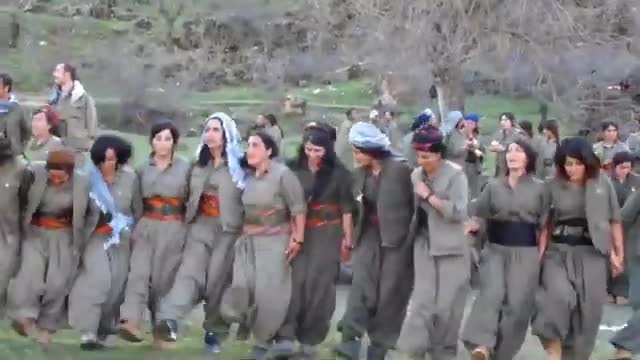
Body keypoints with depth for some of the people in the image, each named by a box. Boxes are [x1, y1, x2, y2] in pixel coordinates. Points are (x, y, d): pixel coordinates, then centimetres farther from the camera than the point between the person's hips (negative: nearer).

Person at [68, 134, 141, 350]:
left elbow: (138, 209, 6)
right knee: (96, 280, -17)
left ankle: (104, 329, 24)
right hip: (97, 236, -2)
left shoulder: (130, 178, -4)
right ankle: (88, 332, -20)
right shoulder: (90, 177, -7)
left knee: (116, 284, 5)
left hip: (121, 238, 2)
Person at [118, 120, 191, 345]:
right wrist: (134, 225, 7)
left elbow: (192, 199, 5)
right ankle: (130, 321, -31)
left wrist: (188, 228, 1)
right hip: (146, 227, 1)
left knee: (164, 279, 1)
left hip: (173, 230, -1)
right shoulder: (143, 168, 9)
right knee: (139, 272, -16)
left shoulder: (185, 168, 3)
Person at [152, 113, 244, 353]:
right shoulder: (199, 164, 16)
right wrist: (188, 217, 16)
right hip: (200, 226, 4)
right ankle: (169, 321, -35)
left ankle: (215, 332, 11)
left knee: (218, 280, -2)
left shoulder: (239, 165, -3)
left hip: (228, 229, -4)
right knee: (190, 271, -15)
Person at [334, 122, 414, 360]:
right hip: (369, 237, 5)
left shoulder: (400, 170, -12)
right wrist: (355, 236, 14)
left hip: (396, 238, -4)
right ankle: (351, 340, -18)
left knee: (389, 293, 0)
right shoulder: (360, 175, 8)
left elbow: (414, 203, -11)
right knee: (361, 285, -11)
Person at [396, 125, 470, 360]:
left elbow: (458, 211, -18)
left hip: (451, 248, -3)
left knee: (447, 304, 3)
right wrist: (412, 232, 7)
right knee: (422, 300, -3)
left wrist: (429, 196, -17)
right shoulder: (416, 175, 6)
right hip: (424, 245, 3)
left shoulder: (456, 174, -9)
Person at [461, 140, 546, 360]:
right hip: (495, 249, 1)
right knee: (491, 293, -21)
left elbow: (544, 225, 5)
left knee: (517, 304, -4)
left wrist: (542, 254, -2)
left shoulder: (539, 188, 4)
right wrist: (460, 232, -8)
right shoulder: (493, 186, 8)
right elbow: (479, 218, 8)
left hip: (526, 252, 0)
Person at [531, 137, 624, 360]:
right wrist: (539, 254, -4)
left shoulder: (603, 183, -1)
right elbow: (545, 224, 3)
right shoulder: (553, 186, -1)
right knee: (559, 296, -24)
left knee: (588, 311, 3)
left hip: (592, 253, 1)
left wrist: (618, 254, 9)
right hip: (559, 251, -1)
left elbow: (614, 220, 7)